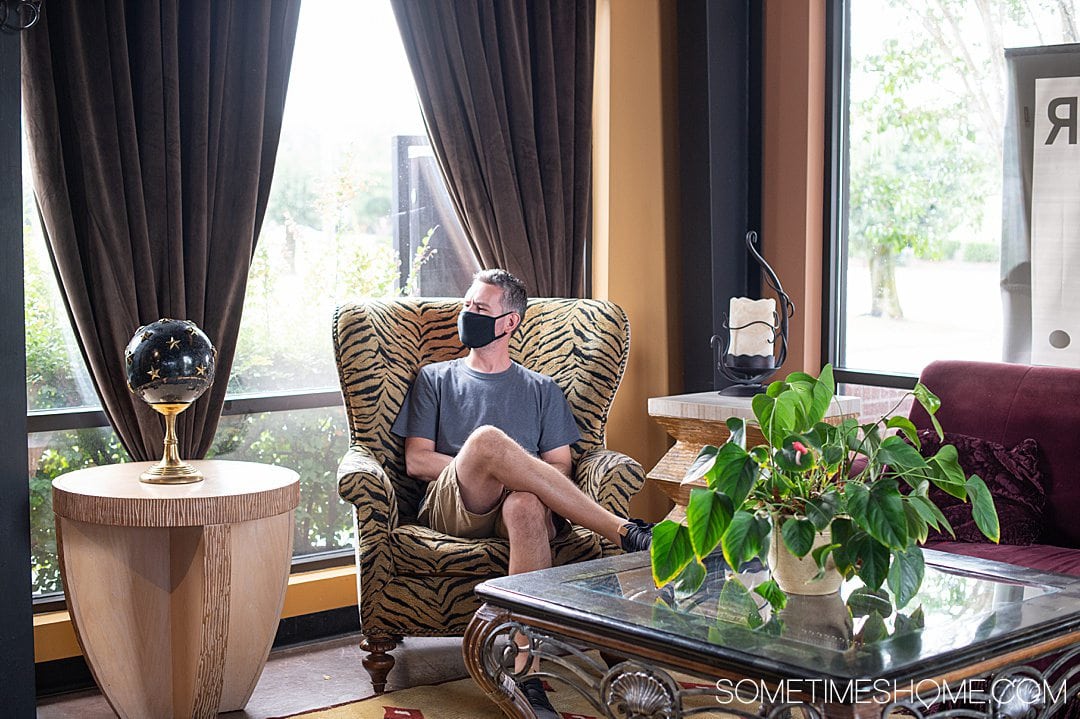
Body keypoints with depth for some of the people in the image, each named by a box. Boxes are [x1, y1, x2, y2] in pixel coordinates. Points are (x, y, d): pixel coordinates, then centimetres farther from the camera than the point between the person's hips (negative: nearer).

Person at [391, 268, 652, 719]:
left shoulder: (541, 390, 24)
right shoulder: (435, 379, 24)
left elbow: (559, 469, 12)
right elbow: (416, 461, 11)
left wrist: (510, 475, -9)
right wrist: (477, 468, -2)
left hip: (514, 509, 1)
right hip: (448, 506, 0)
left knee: (527, 504, -41)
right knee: (487, 439, -35)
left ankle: (525, 674, -48)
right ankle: (625, 533, -34)